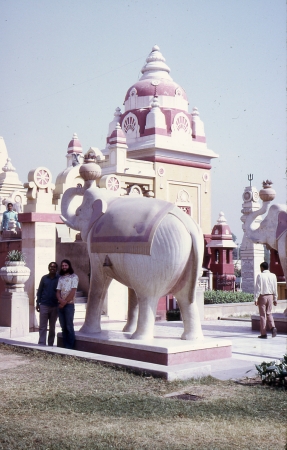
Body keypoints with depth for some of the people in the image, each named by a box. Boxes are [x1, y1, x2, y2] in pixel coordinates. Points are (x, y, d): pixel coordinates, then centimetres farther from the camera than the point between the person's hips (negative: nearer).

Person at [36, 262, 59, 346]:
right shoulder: (44, 278, 4)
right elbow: (39, 291, 8)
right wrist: (37, 303, 3)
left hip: (55, 306, 0)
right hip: (44, 305, 0)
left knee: (52, 327, 9)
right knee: (42, 326, -3)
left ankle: (50, 344, 16)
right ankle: (41, 344, -4)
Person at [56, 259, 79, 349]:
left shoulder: (74, 277, -1)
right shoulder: (60, 278, 16)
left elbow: (73, 291, -10)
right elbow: (58, 291, 9)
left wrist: (65, 302, -12)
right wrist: (60, 300, -10)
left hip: (69, 305, -6)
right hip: (60, 305, 6)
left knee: (69, 327, -6)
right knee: (63, 327, 7)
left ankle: (70, 347, -3)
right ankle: (65, 346, 11)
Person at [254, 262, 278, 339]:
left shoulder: (260, 276, -9)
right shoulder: (273, 276, 4)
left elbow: (258, 288, -12)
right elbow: (275, 288, 7)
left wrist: (256, 299, -10)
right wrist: (275, 299, 13)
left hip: (262, 296, -4)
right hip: (270, 296, 4)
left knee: (263, 315, 3)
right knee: (269, 313, 16)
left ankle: (263, 334, 5)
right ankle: (273, 327, -7)